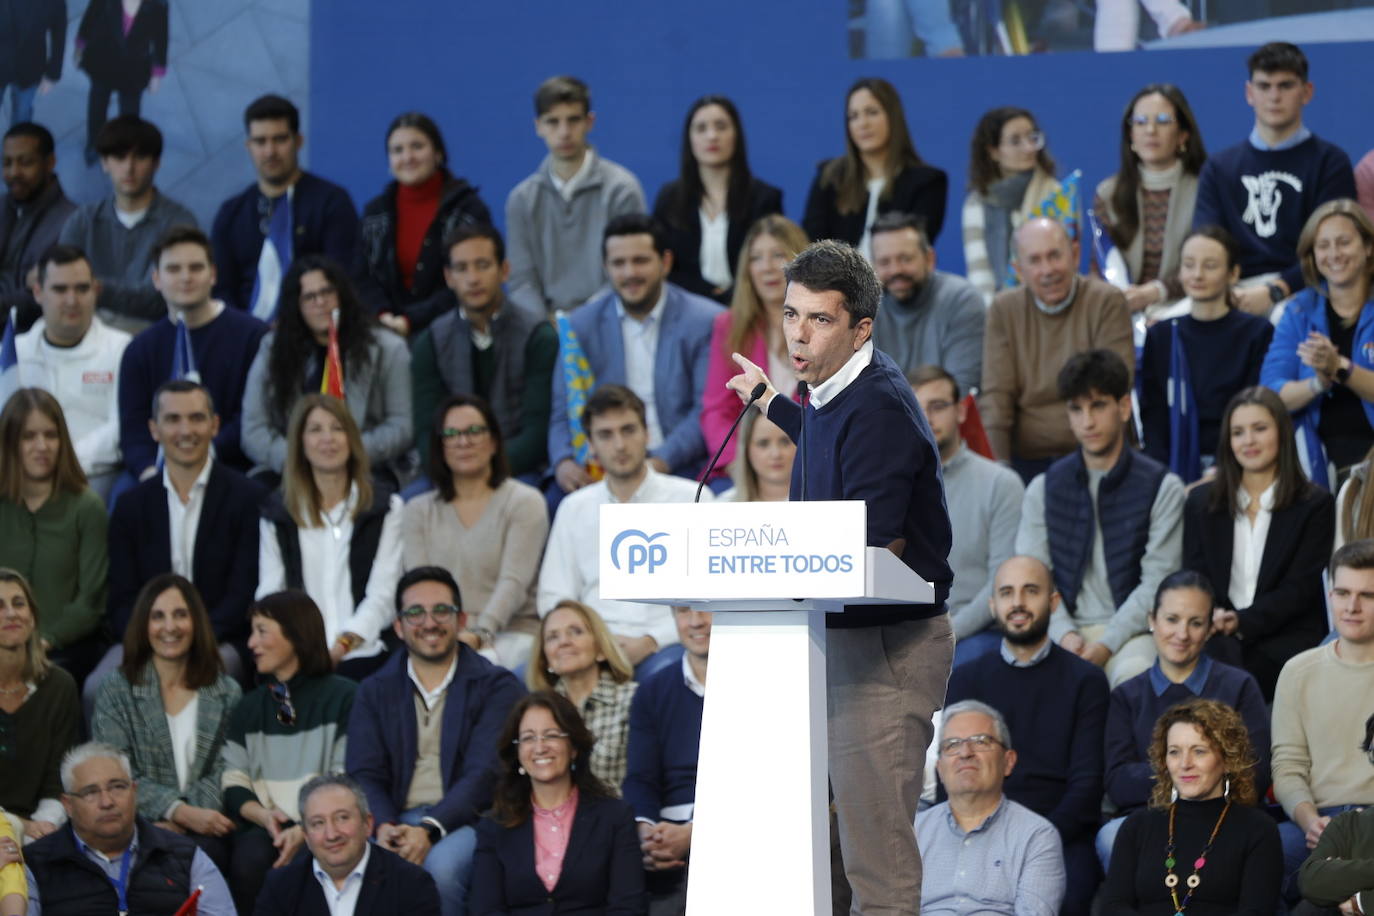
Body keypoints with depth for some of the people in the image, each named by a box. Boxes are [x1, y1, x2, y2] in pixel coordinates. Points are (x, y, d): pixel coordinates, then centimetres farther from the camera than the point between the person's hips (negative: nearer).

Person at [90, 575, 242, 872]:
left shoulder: (226, 693, 13)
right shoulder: (116, 692, 8)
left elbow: (223, 769, 6)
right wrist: (181, 812, -16)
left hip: (202, 829, 1)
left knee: (207, 849, -34)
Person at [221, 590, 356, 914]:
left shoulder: (342, 697, 7)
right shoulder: (249, 707, 23)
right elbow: (233, 784, 13)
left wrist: (307, 830, -19)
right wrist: (263, 815, -10)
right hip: (264, 826, 3)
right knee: (250, 858, -32)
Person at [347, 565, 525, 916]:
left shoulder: (497, 687, 7)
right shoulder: (375, 692, 18)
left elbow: (484, 773, -6)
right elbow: (364, 775, 6)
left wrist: (429, 830, -22)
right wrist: (384, 827, -17)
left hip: (465, 821, -2)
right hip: (396, 820, 2)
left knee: (440, 865, -37)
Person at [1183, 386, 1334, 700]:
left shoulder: (1315, 504, 8)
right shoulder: (1202, 501, 19)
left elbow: (1299, 589, -1)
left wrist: (1242, 622, -16)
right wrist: (1212, 619, -13)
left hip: (1284, 639, -2)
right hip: (1218, 636, 2)